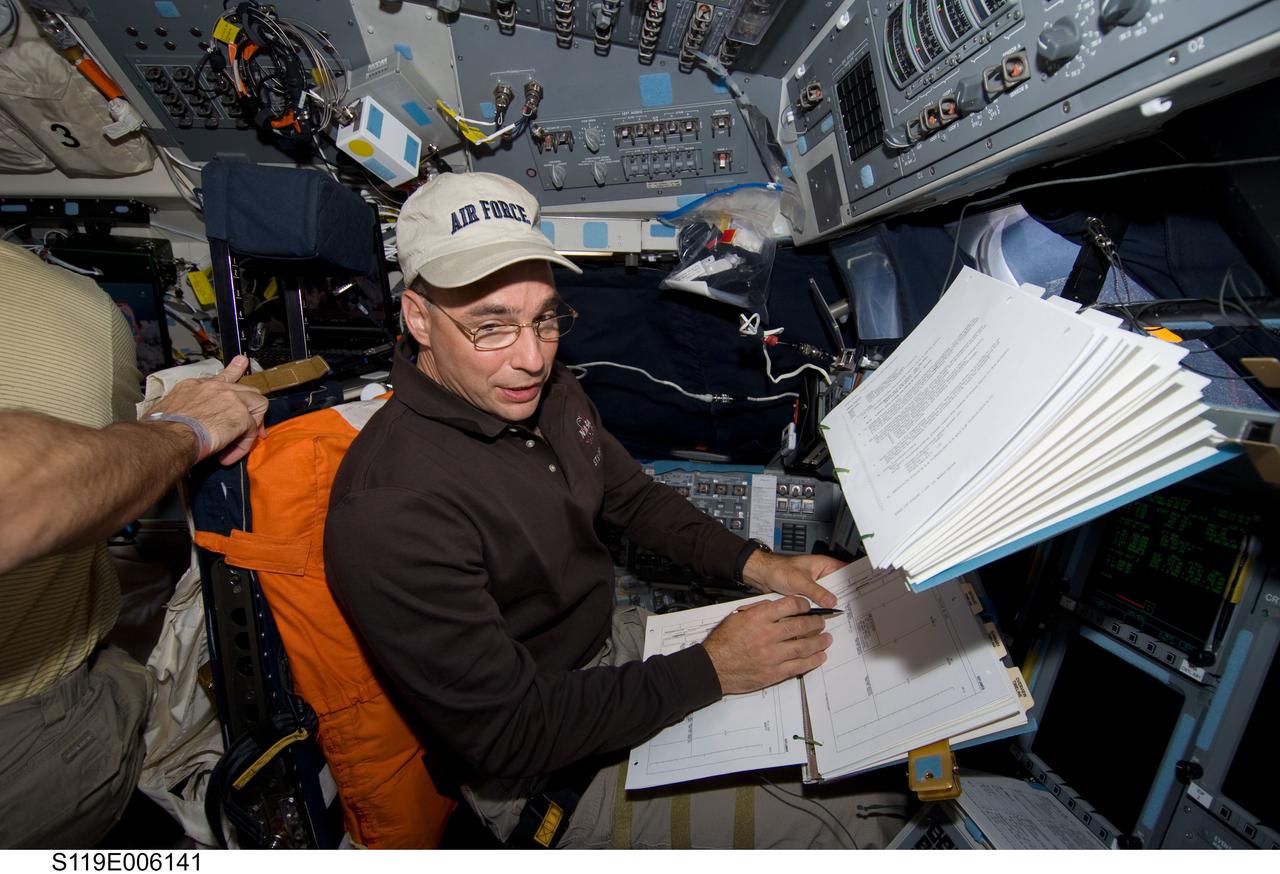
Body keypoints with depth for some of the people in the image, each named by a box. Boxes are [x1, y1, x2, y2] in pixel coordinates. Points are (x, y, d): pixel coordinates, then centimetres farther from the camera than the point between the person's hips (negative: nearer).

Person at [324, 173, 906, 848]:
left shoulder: (547, 388, -6)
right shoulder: (389, 511, -30)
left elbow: (633, 496, 8)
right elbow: (505, 735, -26)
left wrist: (756, 565, -4)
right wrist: (709, 670, -23)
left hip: (612, 641, 7)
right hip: (537, 776, -6)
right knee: (831, 838, -7)